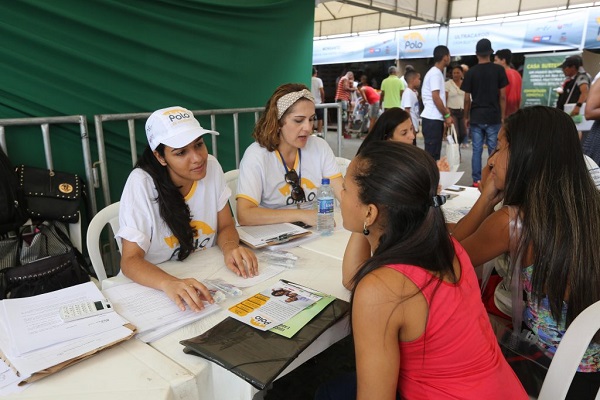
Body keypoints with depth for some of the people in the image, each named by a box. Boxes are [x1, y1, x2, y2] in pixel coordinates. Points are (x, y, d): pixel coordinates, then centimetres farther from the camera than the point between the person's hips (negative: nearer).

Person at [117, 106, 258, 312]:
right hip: (153, 285, -2)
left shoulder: (211, 166, -8)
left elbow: (225, 226, 1)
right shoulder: (141, 183, -18)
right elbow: (130, 259, -19)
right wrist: (170, 283, -38)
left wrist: (230, 248, -21)